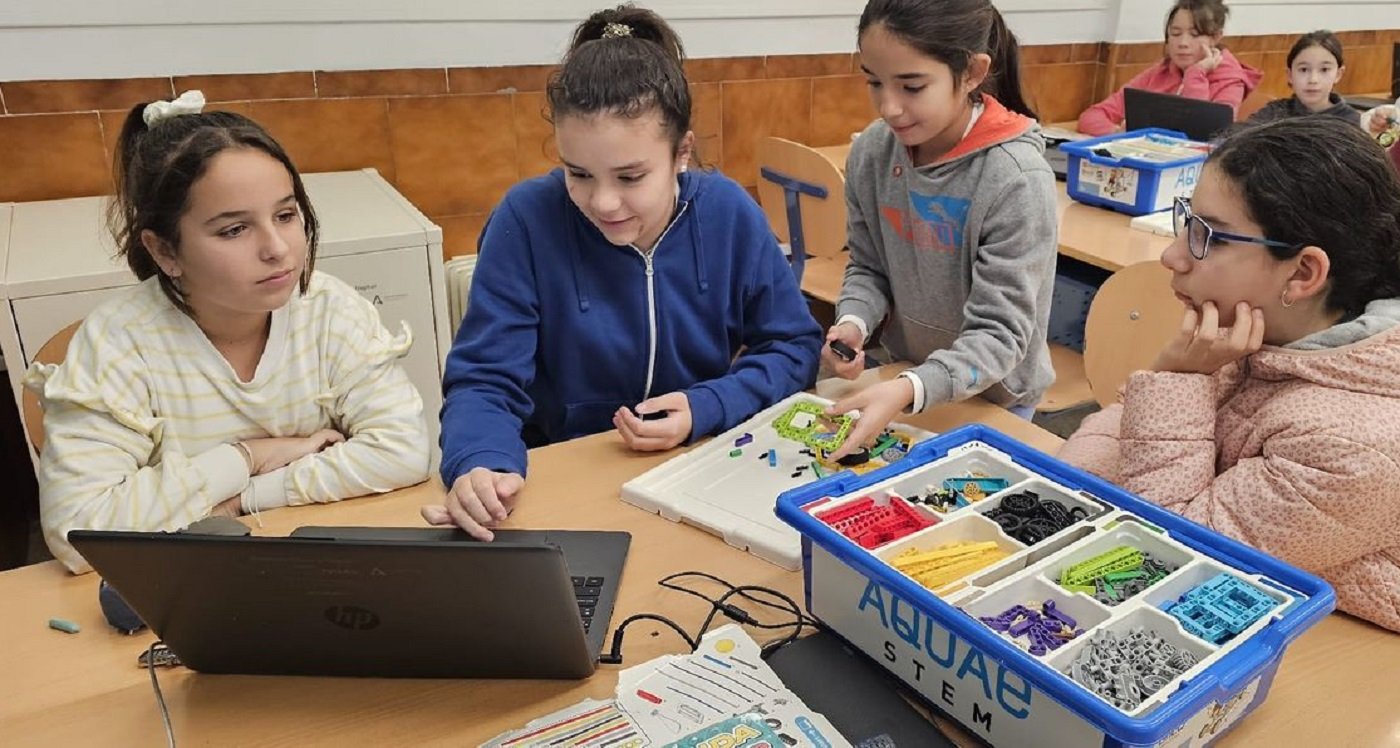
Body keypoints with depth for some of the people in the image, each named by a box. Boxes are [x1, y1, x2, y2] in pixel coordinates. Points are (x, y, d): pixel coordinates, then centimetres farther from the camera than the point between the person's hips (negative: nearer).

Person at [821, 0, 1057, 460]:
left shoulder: (1017, 179, -28)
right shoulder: (871, 151, -12)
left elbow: (1000, 332, -27)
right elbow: (868, 267, 0)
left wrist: (911, 389, -44)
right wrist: (853, 322, -22)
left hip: (990, 396, -4)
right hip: (901, 376, 4)